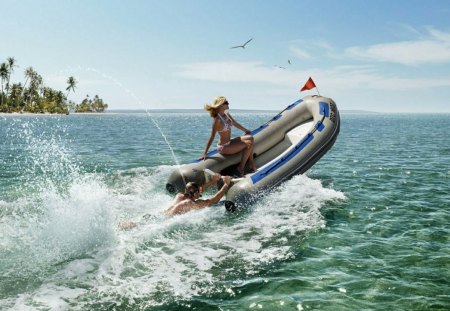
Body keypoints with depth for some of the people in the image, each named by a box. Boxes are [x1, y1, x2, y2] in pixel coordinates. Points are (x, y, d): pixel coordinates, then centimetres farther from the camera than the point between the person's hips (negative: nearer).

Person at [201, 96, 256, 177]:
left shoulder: (226, 114, 4)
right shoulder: (217, 119, -22)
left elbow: (235, 124, 22)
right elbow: (212, 137, -23)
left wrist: (246, 131, 35)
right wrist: (205, 153, -22)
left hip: (229, 142, 9)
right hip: (224, 147, -9)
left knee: (250, 138, 5)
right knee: (249, 144, -10)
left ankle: (251, 163, 7)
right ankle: (241, 167, -2)